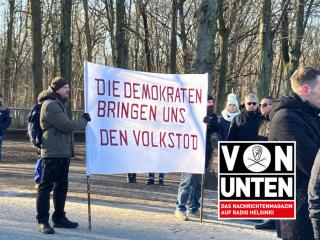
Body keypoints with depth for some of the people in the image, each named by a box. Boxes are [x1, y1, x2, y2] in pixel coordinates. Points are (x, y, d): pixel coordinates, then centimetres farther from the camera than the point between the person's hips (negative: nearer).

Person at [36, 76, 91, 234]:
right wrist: (83, 120, -6)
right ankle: (42, 221, -8)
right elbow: (67, 126, -18)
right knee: (46, 186, -8)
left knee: (61, 186, 15)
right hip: (52, 153, -11)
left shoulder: (58, 104, 22)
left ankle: (59, 218, 23)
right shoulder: (50, 105, -13)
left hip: (63, 153, 11)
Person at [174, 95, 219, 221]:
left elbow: (216, 127, -10)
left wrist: (209, 121, -29)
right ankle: (180, 208, -5)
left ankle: (194, 209, 16)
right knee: (187, 181, -8)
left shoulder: (211, 116, 12)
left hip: (204, 153, 6)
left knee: (198, 183, 10)